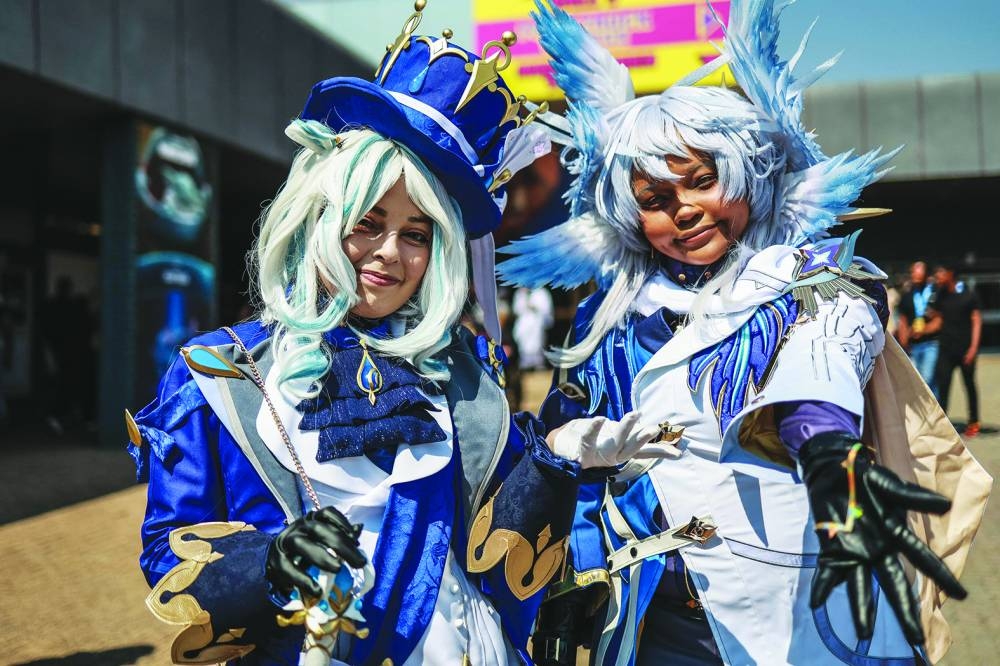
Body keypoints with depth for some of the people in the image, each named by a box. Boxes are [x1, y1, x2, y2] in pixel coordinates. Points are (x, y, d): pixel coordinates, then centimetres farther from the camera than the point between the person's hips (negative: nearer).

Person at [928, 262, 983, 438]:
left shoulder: (969, 295, -4)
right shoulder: (940, 296, 8)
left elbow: (976, 321, -4)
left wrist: (973, 347, -11)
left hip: (965, 349, -3)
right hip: (946, 349, 3)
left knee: (969, 384, 9)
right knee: (942, 384, -5)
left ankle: (974, 423, 20)